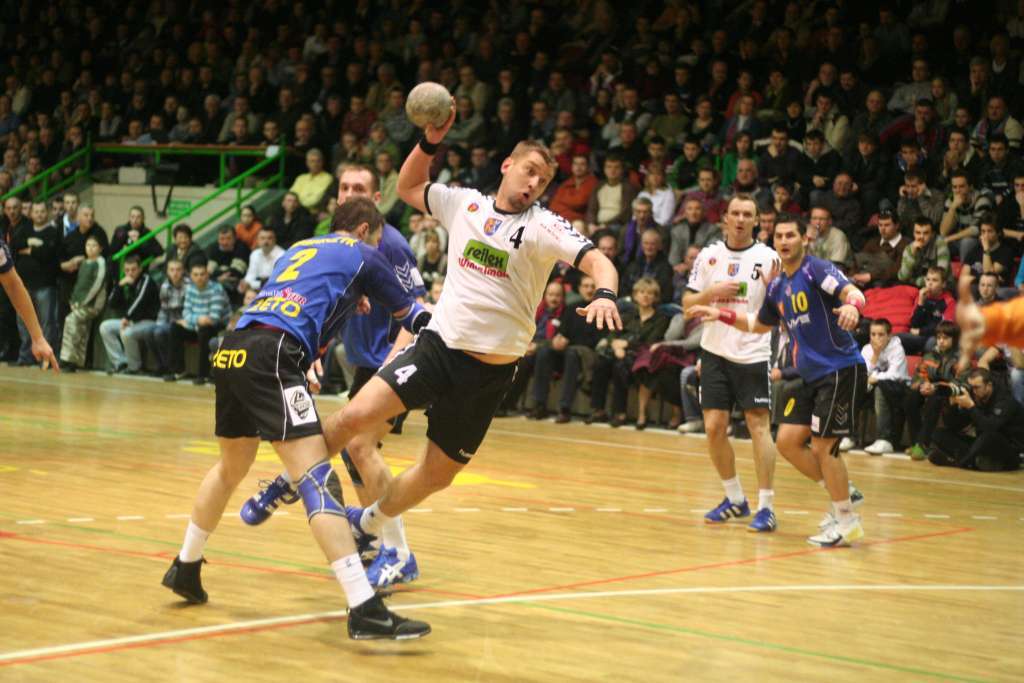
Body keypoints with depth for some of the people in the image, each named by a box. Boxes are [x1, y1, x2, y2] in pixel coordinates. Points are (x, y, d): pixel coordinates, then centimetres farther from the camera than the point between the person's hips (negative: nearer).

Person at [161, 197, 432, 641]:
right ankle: (364, 610, -24)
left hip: (232, 350, 7)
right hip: (272, 357, -7)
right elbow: (411, 315, 27)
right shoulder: (361, 256, 16)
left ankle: (185, 569, 44)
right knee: (316, 478, -15)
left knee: (231, 467, 29)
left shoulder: (299, 249, 31)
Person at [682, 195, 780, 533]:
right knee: (714, 427, 2)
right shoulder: (709, 255, 6)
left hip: (754, 353, -3)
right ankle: (735, 498, 19)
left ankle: (766, 506, -5)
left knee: (758, 425, -9)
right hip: (716, 351, 4)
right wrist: (712, 293, -10)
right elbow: (687, 303, 8)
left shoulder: (767, 257, -3)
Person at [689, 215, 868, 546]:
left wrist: (851, 306, -51)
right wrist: (722, 315, 18)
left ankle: (847, 523, 5)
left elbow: (852, 291, -28)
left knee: (822, 446, -9)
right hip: (812, 375, 8)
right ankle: (841, 492, 21)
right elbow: (759, 324, 29)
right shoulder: (777, 286, 13)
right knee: (787, 441, 4)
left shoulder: (816, 270, -11)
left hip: (842, 370, -8)